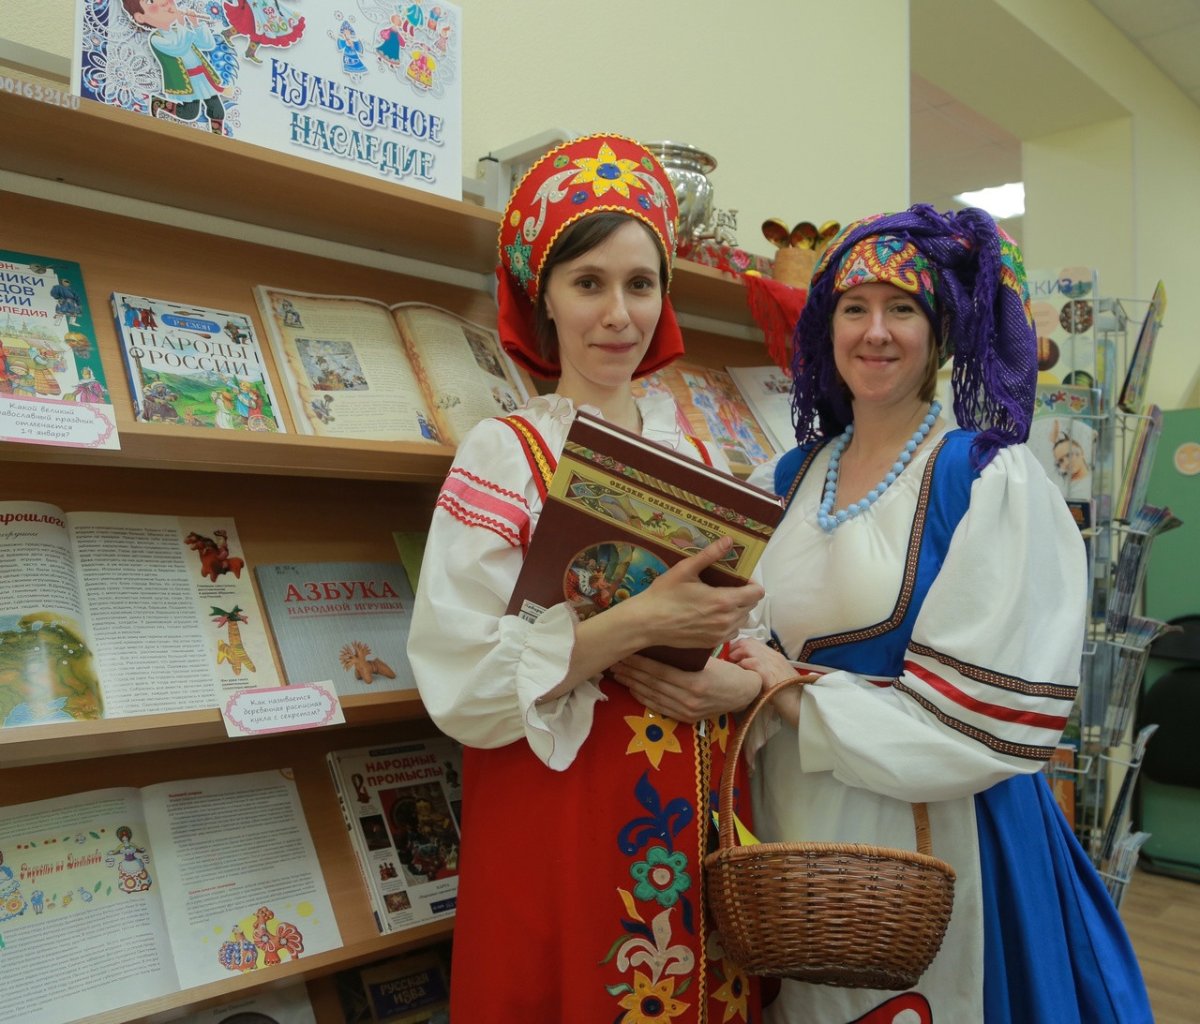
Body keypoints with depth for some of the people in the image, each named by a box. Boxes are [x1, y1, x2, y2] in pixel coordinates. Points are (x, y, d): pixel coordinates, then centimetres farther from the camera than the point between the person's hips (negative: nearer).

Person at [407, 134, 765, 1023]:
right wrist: (635, 625, -27)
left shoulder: (693, 459, 6)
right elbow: (461, 674, -19)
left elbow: (740, 631, 11)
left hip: (697, 817, 5)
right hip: (557, 823, -5)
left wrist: (743, 681, -11)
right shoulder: (505, 454, -9)